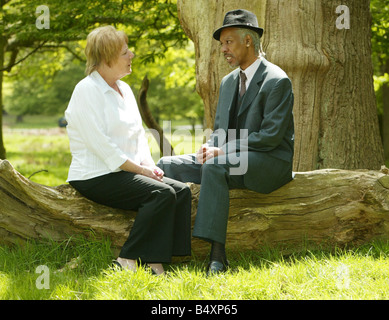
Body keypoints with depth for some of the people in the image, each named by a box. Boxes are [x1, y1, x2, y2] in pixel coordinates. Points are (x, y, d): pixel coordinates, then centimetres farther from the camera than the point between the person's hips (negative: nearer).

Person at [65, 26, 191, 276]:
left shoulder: (124, 89, 17)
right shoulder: (87, 91, -11)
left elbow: (138, 133, 19)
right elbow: (99, 143, -18)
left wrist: (149, 164, 0)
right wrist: (139, 169, -16)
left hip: (126, 172, 9)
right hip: (96, 177, -9)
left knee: (182, 191, -10)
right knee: (162, 193, -25)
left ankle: (155, 261, -15)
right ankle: (128, 260, -18)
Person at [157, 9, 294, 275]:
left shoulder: (277, 81, -10)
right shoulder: (229, 82, 16)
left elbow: (270, 136, -18)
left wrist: (223, 151, -19)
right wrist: (209, 149, -6)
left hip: (269, 163, -8)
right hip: (229, 159, 8)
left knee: (215, 167, -36)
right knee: (168, 165, -8)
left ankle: (217, 253, -38)